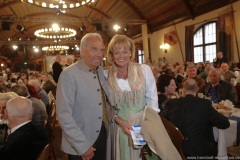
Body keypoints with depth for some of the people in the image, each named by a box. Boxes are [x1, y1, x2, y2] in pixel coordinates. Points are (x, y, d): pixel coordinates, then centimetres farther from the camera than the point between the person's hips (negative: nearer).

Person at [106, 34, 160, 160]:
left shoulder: (144, 69, -7)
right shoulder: (106, 76, -5)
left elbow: (152, 99, -2)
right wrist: (121, 123, -11)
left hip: (144, 124, 0)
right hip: (120, 126, 0)